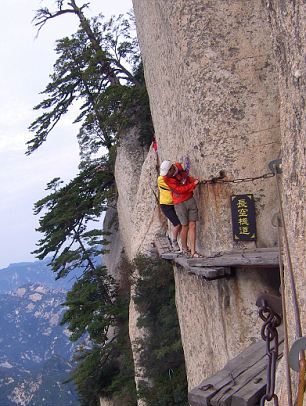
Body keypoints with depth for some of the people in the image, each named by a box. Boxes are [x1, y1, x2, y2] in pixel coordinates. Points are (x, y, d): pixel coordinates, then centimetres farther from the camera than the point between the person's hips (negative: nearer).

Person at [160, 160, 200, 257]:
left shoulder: (178, 166, -2)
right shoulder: (166, 178, -16)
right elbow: (179, 190, -17)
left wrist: (192, 180, 2)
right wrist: (193, 184, -12)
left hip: (190, 199, 4)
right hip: (180, 203, -4)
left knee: (192, 225, -1)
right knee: (185, 227, 1)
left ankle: (193, 252, 0)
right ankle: (184, 248, 25)